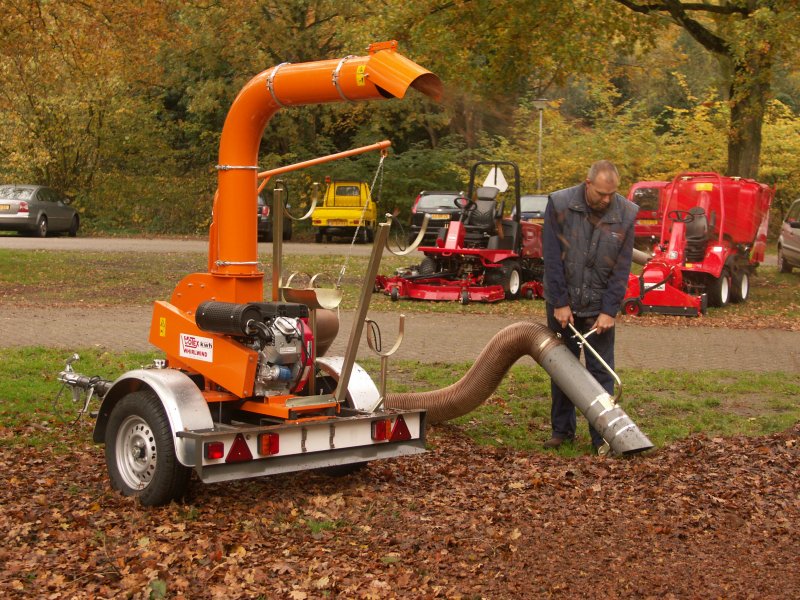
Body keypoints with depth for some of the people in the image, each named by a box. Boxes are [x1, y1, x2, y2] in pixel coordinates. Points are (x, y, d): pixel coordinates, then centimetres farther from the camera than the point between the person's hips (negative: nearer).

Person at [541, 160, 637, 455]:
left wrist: (609, 311, -12)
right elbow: (552, 258, -11)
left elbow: (622, 268, -7)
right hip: (563, 304, 0)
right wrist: (560, 303, -13)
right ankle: (562, 429, 21)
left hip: (600, 306, 0)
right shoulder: (559, 204, -12)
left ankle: (602, 435, 7)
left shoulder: (626, 214, -9)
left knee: (601, 372, 0)